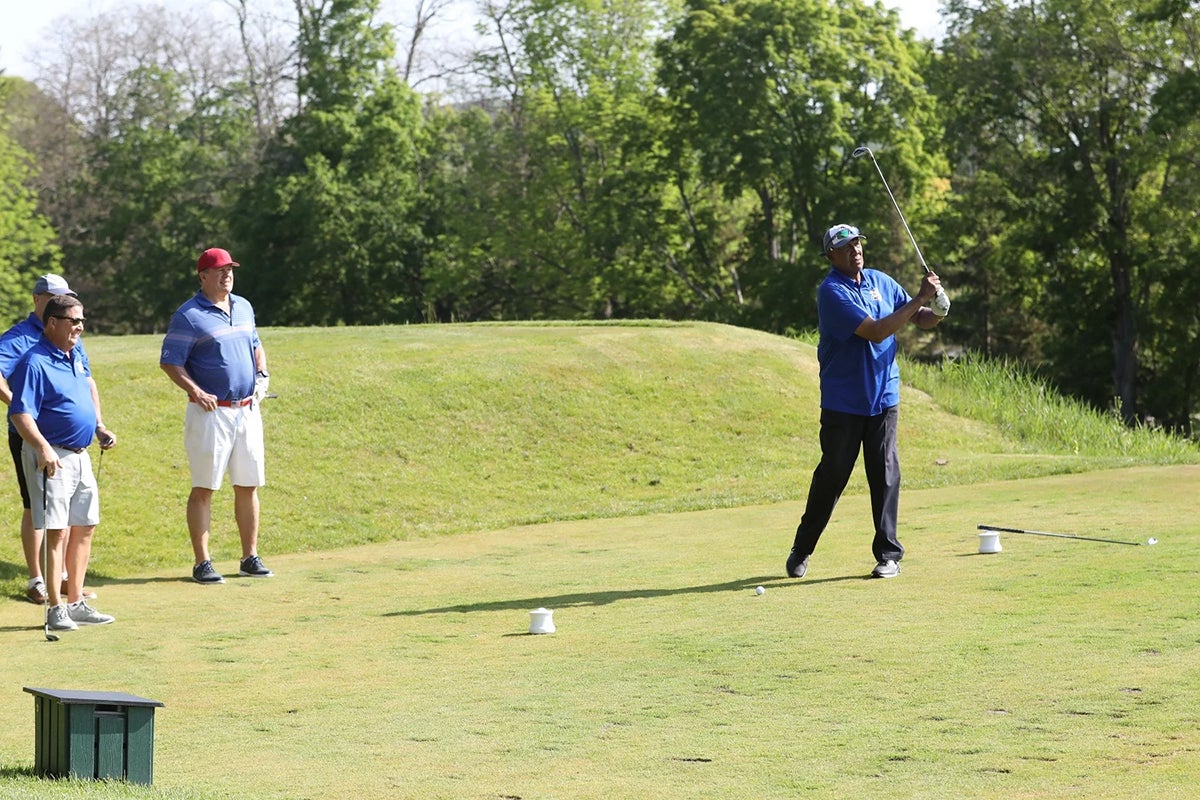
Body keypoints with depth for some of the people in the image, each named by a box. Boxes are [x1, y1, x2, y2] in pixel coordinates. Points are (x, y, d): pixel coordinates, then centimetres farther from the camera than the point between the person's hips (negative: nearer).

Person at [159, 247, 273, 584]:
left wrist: (262, 374, 8)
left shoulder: (243, 307, 14)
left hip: (248, 410, 6)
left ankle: (250, 557, 16)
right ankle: (202, 563, -1)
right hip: (211, 413, -6)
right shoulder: (189, 315, -7)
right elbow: (170, 361, -9)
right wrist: (196, 392, -20)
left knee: (248, 485, 9)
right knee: (204, 488, -3)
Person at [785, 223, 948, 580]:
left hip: (882, 397, 4)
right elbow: (875, 332, -23)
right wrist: (919, 298, -23)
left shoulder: (881, 281, 7)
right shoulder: (832, 292, -14)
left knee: (885, 474, 0)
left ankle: (888, 554, 5)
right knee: (831, 474, 2)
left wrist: (937, 310, -11)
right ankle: (801, 550, 16)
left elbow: (919, 320, 13)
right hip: (842, 401, -4)